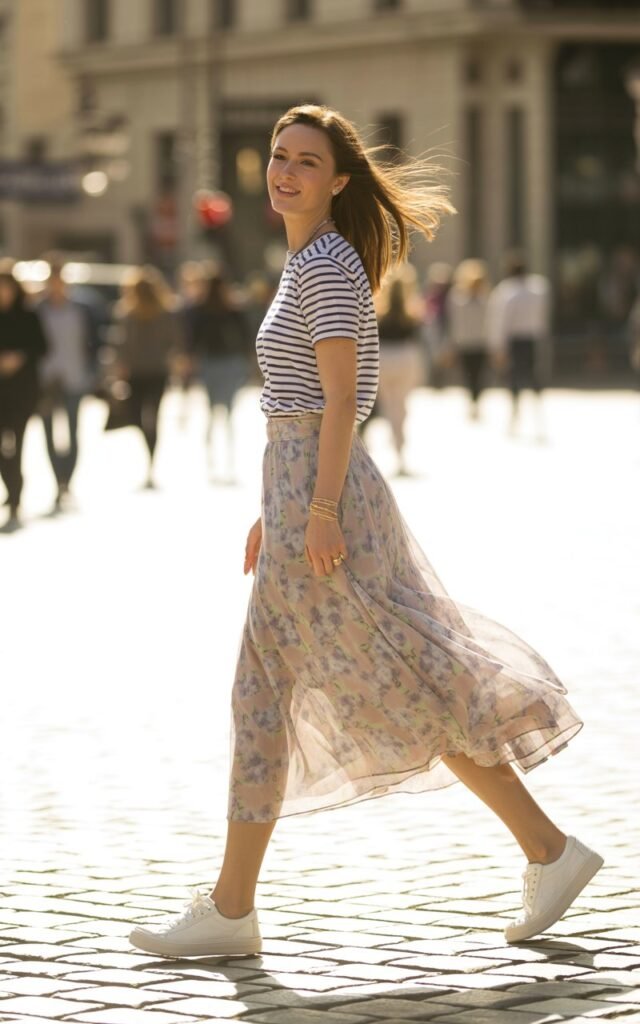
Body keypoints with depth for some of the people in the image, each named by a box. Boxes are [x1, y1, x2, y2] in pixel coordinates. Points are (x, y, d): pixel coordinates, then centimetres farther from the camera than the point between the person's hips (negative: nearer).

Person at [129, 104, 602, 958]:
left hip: (321, 491, -10)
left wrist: (319, 510, -23)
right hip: (301, 490, 10)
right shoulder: (312, 264, 17)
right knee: (261, 696, 9)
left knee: (402, 686, -5)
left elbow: (341, 396, -18)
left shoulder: (328, 264, -12)